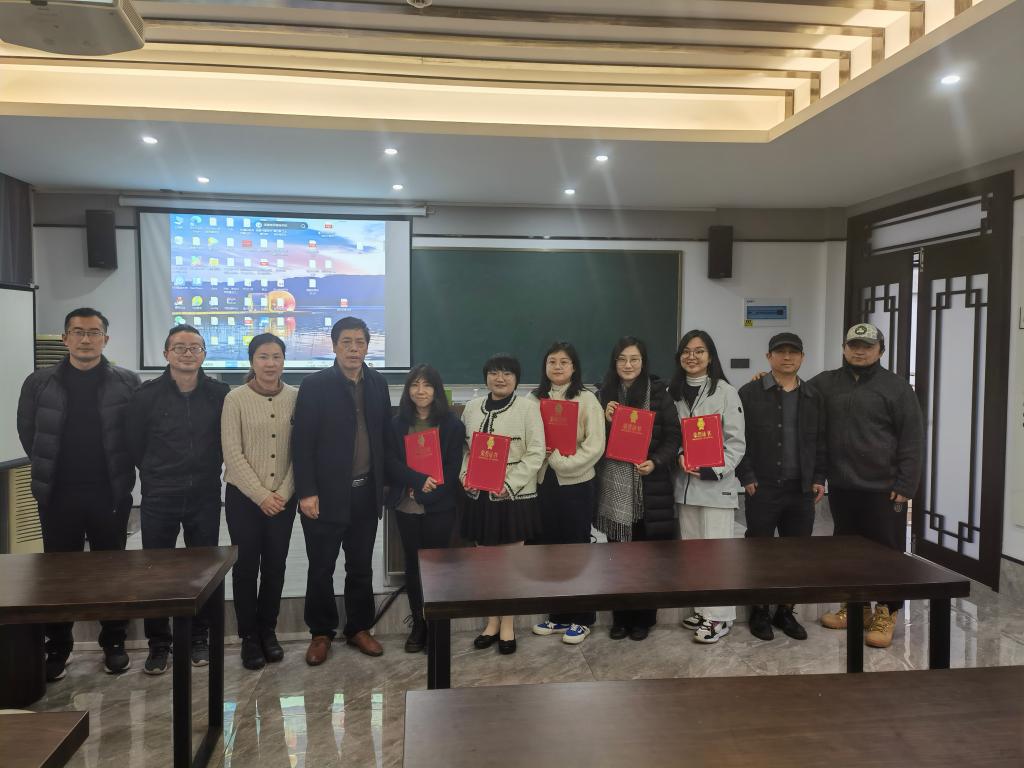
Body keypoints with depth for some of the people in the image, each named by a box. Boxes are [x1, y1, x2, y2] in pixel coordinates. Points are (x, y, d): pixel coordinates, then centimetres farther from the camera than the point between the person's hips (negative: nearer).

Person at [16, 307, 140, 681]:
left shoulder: (127, 382, -3)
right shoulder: (39, 382, 1)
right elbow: (28, 434, 9)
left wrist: (120, 474, 1)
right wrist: (51, 471, 9)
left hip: (111, 494, -1)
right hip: (58, 494, 1)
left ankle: (114, 643, 23)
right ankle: (58, 648, 24)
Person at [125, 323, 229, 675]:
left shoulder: (219, 393, -2)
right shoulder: (146, 395, -4)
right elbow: (135, 446, 4)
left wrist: (208, 472, 6)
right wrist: (157, 477, 8)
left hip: (205, 497, 1)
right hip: (159, 499, 0)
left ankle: (199, 638, 25)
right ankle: (158, 643, 21)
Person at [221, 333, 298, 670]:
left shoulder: (296, 397, -1)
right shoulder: (236, 398, -6)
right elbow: (232, 453, -9)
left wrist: (284, 493, -8)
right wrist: (261, 495, -12)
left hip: (283, 499, 2)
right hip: (244, 498, -2)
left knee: (275, 566, 10)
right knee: (246, 566, 6)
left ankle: (268, 631, 27)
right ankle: (249, 636, 21)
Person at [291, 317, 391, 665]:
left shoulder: (378, 384, 6)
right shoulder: (315, 385, -7)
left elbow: (383, 436, 10)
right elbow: (302, 442, -9)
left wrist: (384, 484, 7)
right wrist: (306, 492, -13)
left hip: (366, 493, 4)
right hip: (326, 493, -3)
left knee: (361, 567, 14)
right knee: (321, 569, 9)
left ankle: (359, 628, 29)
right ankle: (321, 633, 25)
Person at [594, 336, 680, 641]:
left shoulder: (658, 393, -1)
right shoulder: (603, 394, 6)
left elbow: (673, 436, -2)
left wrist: (655, 462, -16)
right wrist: (605, 420, -10)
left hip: (649, 486, -2)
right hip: (614, 485, 2)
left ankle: (644, 617, 21)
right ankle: (621, 616, 22)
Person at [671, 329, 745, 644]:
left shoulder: (725, 392, -6)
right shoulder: (673, 392, 8)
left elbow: (736, 442, -7)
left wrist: (714, 471, -17)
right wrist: (678, 457, -9)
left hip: (716, 483, -5)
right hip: (684, 483, 5)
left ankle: (719, 615, 8)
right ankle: (703, 609, 25)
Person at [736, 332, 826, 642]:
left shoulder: (814, 397, 10)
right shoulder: (750, 393, -3)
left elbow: (821, 442, 13)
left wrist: (819, 479, 6)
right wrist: (746, 477, -10)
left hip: (802, 489, 4)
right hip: (762, 488, -4)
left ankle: (785, 612, 25)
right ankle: (759, 612, 20)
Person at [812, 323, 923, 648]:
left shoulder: (895, 387, -3)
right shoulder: (825, 383, 8)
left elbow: (912, 439, -6)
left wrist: (905, 485, -10)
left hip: (883, 488, -4)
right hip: (841, 487, 4)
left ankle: (886, 613, 17)